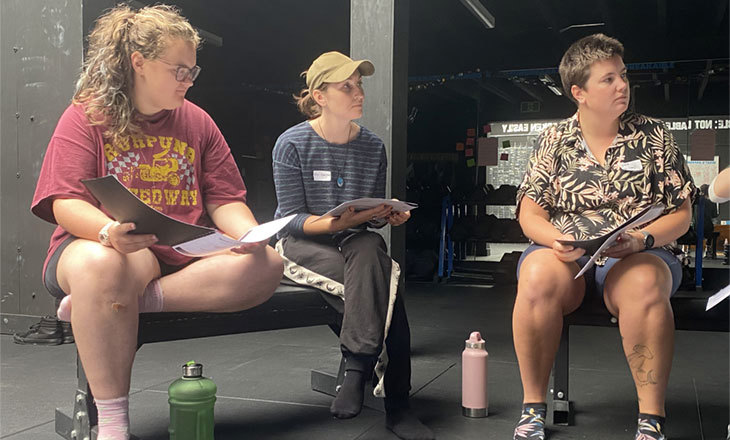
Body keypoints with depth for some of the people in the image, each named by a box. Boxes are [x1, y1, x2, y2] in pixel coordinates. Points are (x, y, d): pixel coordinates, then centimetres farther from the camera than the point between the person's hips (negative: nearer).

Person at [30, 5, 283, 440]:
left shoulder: (197, 122, 14)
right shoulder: (86, 117, 3)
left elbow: (225, 199, 11)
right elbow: (66, 204, -7)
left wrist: (250, 234, -12)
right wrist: (109, 231, -30)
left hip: (186, 254, 4)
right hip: (104, 247, -3)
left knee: (266, 265, -23)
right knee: (98, 266, -41)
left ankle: (133, 300, -27)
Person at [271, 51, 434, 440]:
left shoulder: (373, 146, 4)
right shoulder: (292, 144, -8)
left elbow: (374, 215, 10)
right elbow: (292, 218, -10)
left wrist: (389, 215, -13)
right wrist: (337, 222, -28)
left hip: (356, 242, 4)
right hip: (302, 244, -3)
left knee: (371, 248, -33)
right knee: (383, 284, -28)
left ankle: (358, 368, -28)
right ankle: (395, 402, -22)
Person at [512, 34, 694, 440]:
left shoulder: (654, 136, 9)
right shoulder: (554, 140, 9)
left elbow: (681, 214, 8)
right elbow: (530, 214, 6)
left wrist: (642, 239, -12)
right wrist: (556, 239, -16)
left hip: (636, 256, 0)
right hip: (566, 254, 0)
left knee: (644, 284, -37)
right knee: (538, 277, -35)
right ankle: (533, 407, -19)